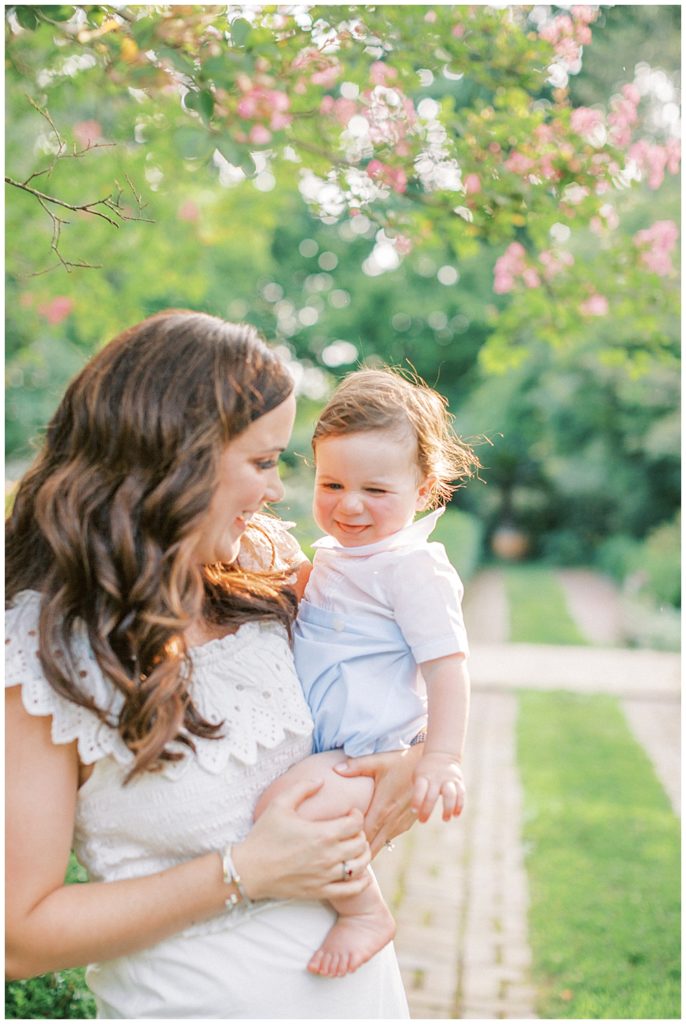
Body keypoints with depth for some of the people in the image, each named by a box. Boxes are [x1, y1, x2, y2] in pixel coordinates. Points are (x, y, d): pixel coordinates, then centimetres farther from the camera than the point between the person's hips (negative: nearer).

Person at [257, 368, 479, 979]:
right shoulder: (331, 552, 12)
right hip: (317, 745, 10)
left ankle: (366, 912, -10)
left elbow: (445, 662, -17)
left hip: (368, 755, -10)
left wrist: (443, 757, -21)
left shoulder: (415, 568, -15)